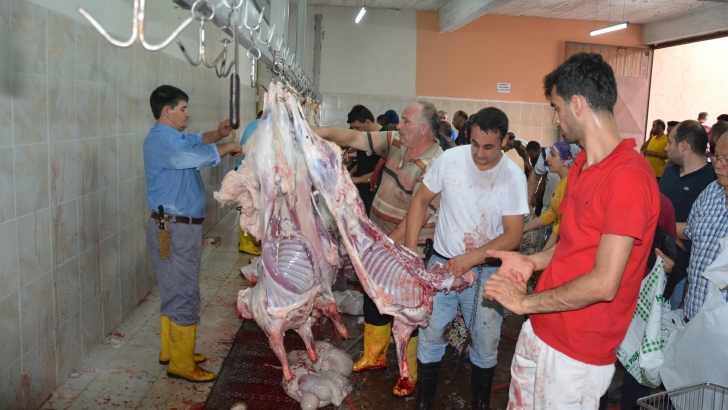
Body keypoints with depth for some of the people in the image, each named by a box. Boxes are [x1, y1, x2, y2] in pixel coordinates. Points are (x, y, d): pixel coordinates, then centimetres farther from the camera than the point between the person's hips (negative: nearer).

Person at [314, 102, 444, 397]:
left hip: (407, 249, -8)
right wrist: (318, 132, -13)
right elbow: (354, 138, -2)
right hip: (381, 241, 8)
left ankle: (409, 373, 23)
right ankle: (374, 356, 40)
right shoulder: (395, 141, -2)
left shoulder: (433, 165, -24)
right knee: (373, 299, 19)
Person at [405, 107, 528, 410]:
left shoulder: (513, 177, -12)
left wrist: (470, 259, -24)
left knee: (486, 344, 10)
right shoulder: (450, 159, -9)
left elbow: (513, 234, -14)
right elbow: (421, 200, 1)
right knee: (430, 337, 8)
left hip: (486, 270, -1)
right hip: (442, 262, 1)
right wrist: (410, 248, -5)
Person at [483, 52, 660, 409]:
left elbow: (603, 284, -25)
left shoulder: (629, 177, -23)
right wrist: (534, 262, 1)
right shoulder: (582, 165, 8)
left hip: (578, 351, -8)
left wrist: (526, 302, -15)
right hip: (540, 328, 8)